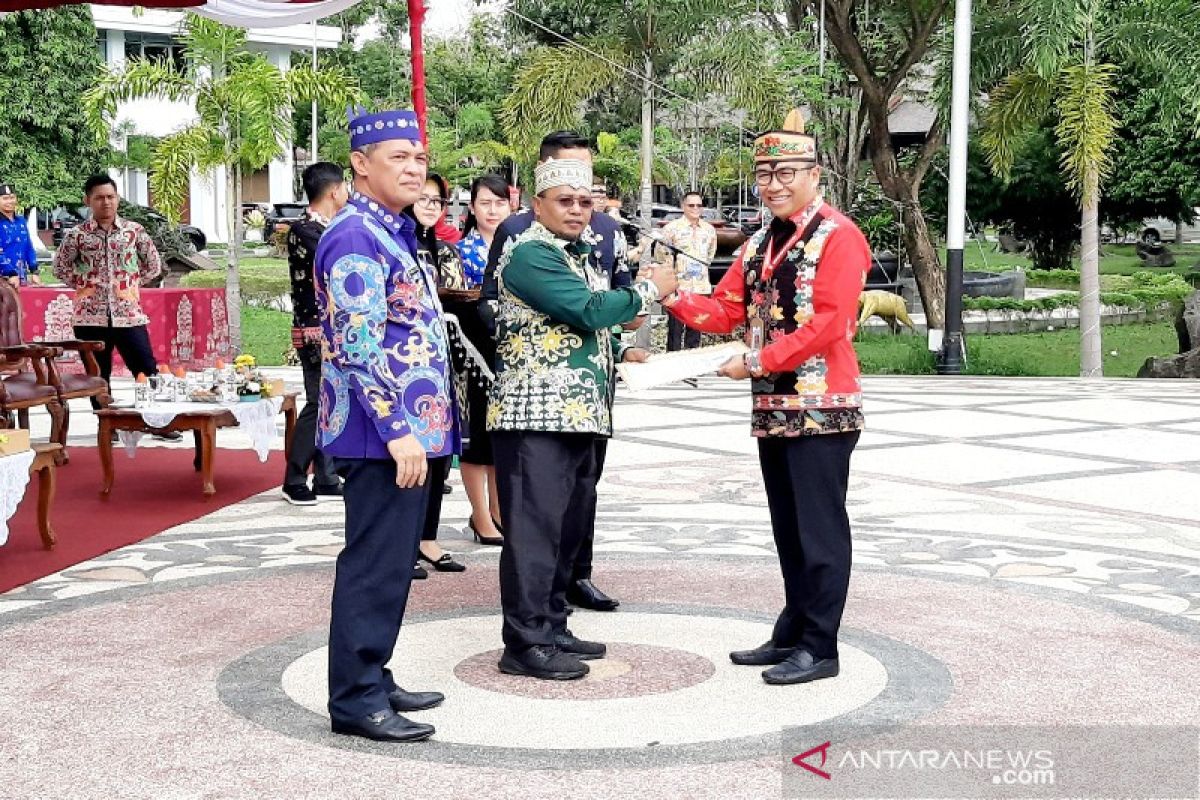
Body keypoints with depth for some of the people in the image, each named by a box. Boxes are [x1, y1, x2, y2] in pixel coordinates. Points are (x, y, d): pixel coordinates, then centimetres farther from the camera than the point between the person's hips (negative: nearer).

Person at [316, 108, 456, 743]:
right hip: (383, 432, -10)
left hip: (406, 429, 10)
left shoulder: (391, 233, 16)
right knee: (375, 565, -4)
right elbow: (356, 346, -22)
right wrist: (397, 429, -24)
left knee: (390, 562, 15)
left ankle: (372, 680, 25)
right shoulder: (355, 238, -15)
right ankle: (356, 701, 4)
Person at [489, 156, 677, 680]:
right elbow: (589, 310, -18)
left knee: (569, 527, 14)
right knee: (534, 527, -8)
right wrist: (649, 289, -6)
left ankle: (552, 627, 23)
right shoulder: (530, 254, -10)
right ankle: (525, 643, -4)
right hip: (537, 414, -10)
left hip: (580, 414, 10)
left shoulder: (578, 257, 20)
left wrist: (620, 353, 15)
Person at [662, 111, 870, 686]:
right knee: (788, 529, 15)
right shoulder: (760, 243, 16)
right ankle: (792, 634, 25)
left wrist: (757, 362, -20)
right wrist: (674, 297, -5)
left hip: (823, 409, -8)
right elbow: (725, 311, 13)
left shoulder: (838, 237, -10)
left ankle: (819, 648, 6)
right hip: (772, 408, 8)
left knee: (819, 530, -2)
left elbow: (827, 324, -19)